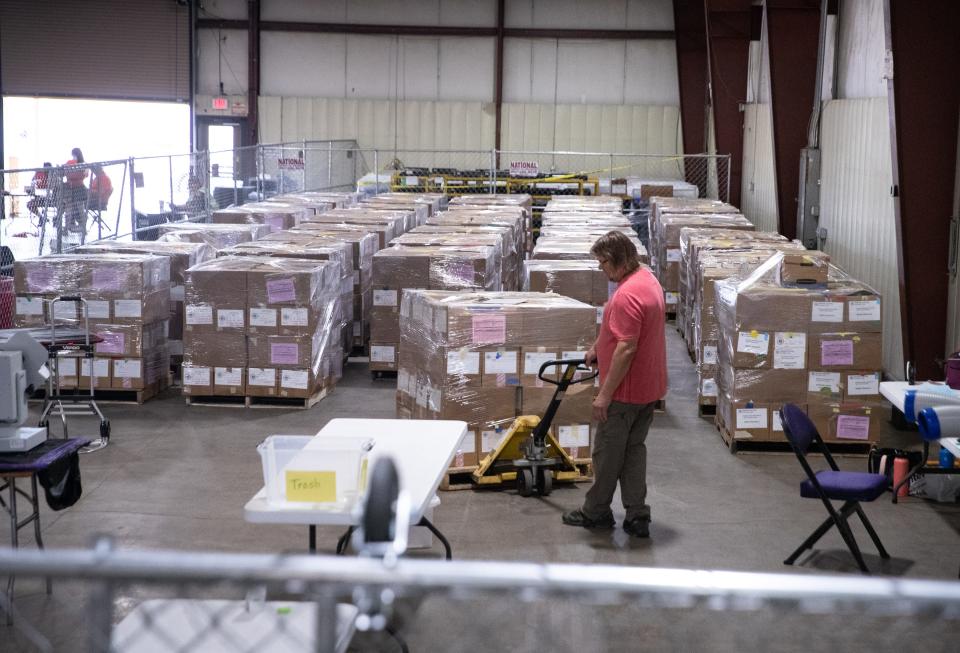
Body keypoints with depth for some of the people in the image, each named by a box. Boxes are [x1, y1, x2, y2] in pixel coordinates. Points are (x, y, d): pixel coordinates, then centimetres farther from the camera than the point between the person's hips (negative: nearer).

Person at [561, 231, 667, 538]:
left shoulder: (627, 294, -25)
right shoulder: (647, 278, 8)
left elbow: (626, 348, -28)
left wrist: (605, 394, -23)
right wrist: (598, 346, 34)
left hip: (625, 390, -9)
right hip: (649, 386, 10)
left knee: (607, 452, 6)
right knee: (634, 449, 13)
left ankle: (596, 512, 20)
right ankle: (637, 517, 14)